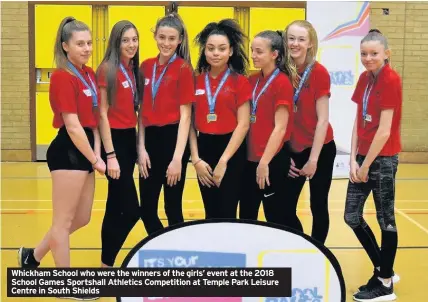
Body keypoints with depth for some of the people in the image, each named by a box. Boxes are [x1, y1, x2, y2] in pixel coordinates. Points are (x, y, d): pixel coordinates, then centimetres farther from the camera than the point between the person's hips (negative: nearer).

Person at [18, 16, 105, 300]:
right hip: (68, 152, -9)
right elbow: (73, 127, -16)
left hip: (84, 152, 9)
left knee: (81, 218, 17)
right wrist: (95, 160, -11)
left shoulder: (89, 73, 12)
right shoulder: (63, 77, -14)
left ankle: (33, 256, 34)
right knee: (64, 221, 4)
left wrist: (96, 153, 2)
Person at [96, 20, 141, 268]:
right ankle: (107, 263, 7)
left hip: (130, 139, 8)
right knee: (131, 209, -8)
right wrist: (110, 155, -17)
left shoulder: (134, 69, 10)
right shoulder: (108, 69, -12)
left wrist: (140, 144, 11)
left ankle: (107, 262, 24)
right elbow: (102, 114, -14)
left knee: (117, 206, 13)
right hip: (114, 140, -8)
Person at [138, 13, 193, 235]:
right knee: (146, 208, 12)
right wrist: (141, 148, 1)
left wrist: (177, 158, -15)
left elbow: (185, 115, -10)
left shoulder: (183, 68, -7)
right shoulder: (146, 67, 9)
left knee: (173, 208, 4)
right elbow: (142, 111, 10)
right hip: (150, 139, 6)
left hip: (173, 138, -6)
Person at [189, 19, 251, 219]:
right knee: (210, 213, 12)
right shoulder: (196, 80, 5)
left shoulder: (240, 82, -5)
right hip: (204, 149, 4)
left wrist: (223, 161, -11)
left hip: (231, 151, -3)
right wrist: (195, 158, -4)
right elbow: (191, 122, 5)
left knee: (227, 214, -1)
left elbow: (243, 125, -8)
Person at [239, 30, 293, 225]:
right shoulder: (252, 80, 9)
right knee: (245, 217, 13)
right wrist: (255, 158, 8)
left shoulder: (282, 82, -11)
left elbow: (280, 128, -15)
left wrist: (265, 161, -17)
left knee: (275, 217, 6)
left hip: (273, 161, -7)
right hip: (250, 158, 7)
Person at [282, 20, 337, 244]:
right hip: (292, 150, 4)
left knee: (318, 206, 7)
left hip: (320, 149, -4)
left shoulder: (319, 73, -11)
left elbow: (322, 120, -11)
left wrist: (313, 159, -13)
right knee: (285, 208, 4)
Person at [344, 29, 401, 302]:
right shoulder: (364, 78, 9)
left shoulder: (391, 80, -14)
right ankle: (383, 270, 29)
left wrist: (366, 165, -13)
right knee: (352, 216, 12)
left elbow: (384, 130, -17)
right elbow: (358, 121, 8)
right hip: (363, 156, 8)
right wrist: (353, 159, -1)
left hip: (383, 158, -8)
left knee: (385, 218, 3)